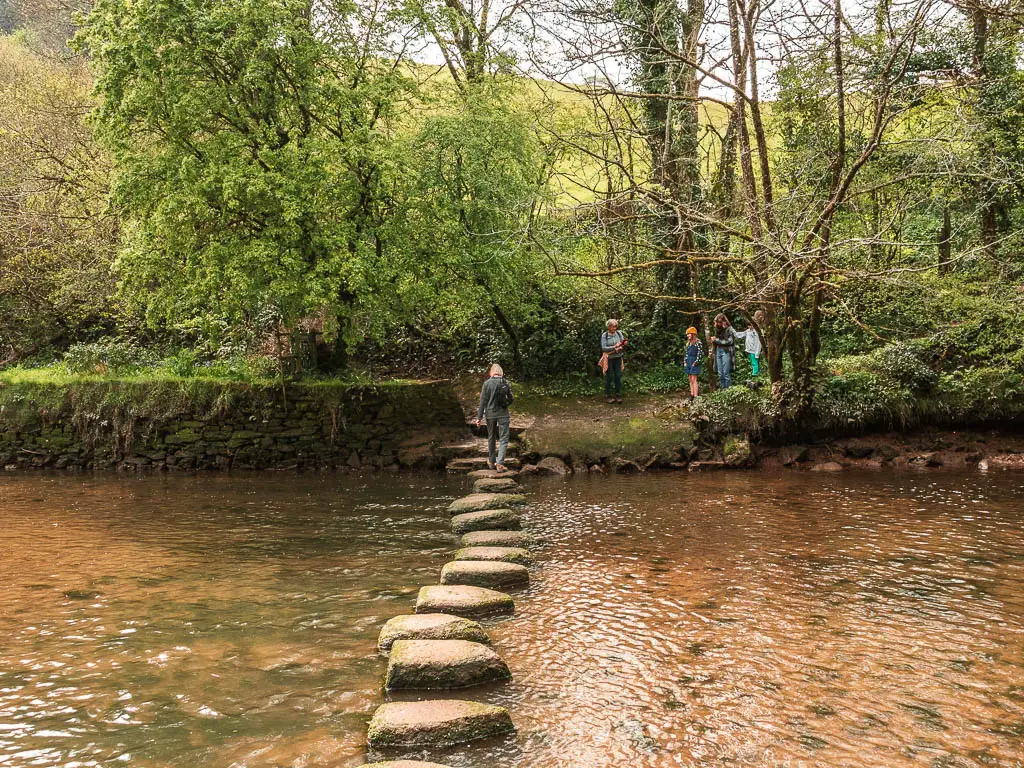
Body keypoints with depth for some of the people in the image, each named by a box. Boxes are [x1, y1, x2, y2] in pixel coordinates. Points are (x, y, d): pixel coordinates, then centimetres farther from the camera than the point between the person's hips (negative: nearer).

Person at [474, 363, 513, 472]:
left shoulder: (487, 383, -7)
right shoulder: (506, 383, -3)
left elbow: (483, 401, -7)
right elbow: (510, 399, 3)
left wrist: (479, 417, -4)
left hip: (490, 414, 1)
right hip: (503, 414, 0)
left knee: (491, 438, 17)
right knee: (503, 439, 2)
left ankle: (492, 462, 27)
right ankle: (500, 463, -11)